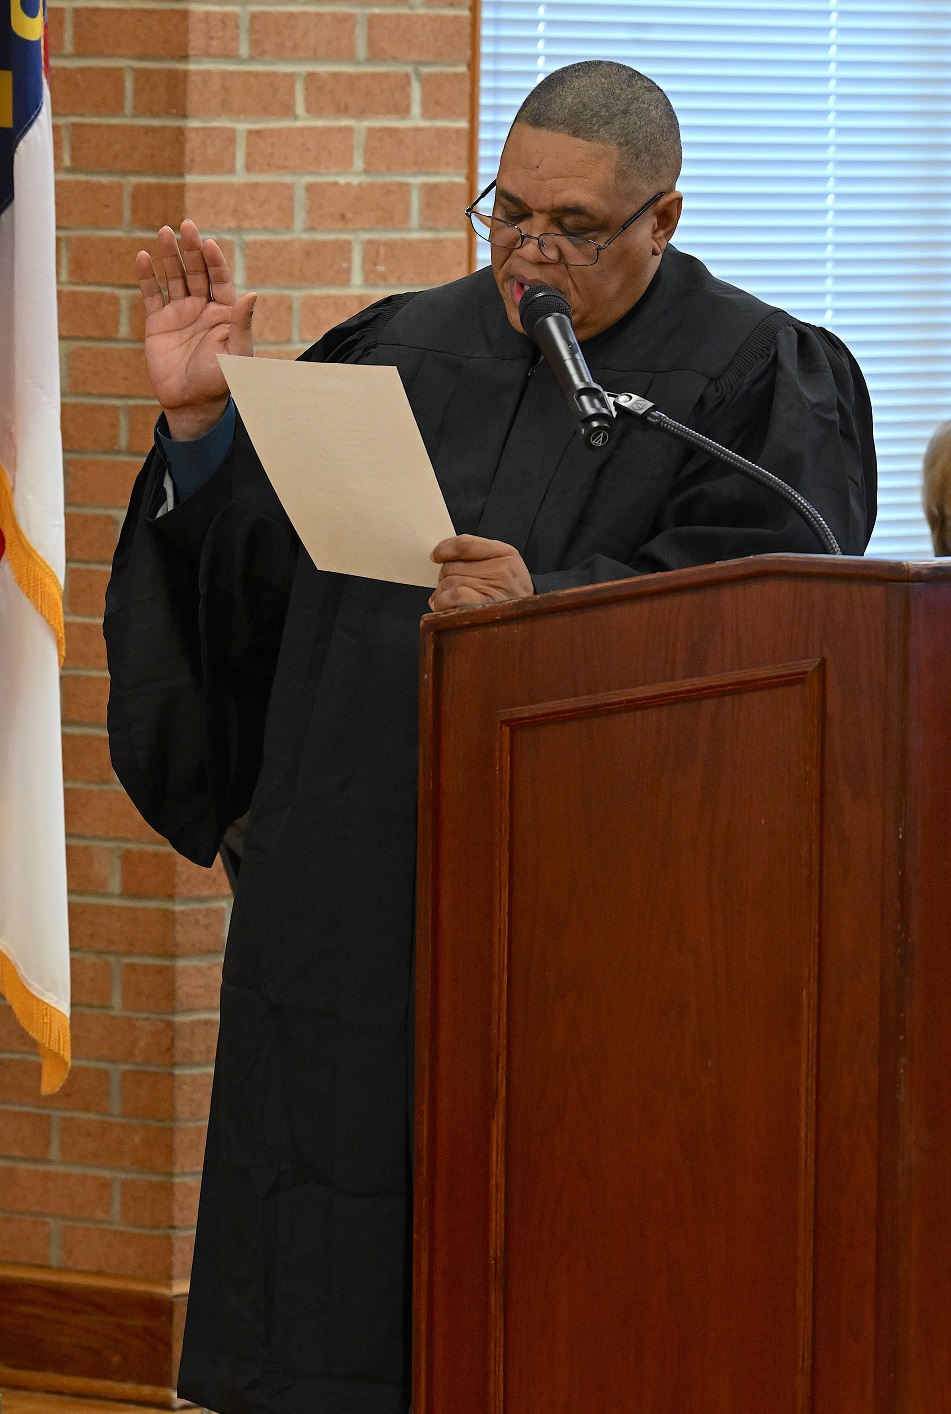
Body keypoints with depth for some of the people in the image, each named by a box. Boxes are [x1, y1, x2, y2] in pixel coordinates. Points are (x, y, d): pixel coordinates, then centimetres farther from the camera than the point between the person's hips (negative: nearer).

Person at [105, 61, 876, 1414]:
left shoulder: (751, 383, 1)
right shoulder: (406, 351, 15)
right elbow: (251, 566, 11)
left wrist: (552, 604, -27)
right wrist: (200, 425, -5)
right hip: (357, 898, 5)